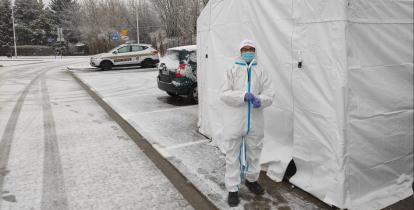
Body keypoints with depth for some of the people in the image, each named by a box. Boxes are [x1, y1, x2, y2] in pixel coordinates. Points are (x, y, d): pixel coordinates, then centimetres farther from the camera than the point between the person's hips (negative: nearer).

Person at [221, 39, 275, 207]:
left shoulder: (261, 71, 6)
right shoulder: (232, 70, 2)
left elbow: (269, 94, 0)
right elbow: (224, 94, -7)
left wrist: (260, 100, -22)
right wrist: (243, 96, -22)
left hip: (255, 121, 3)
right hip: (235, 121, -2)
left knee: (254, 153, 19)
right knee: (233, 155, 4)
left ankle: (251, 179, 43)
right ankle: (233, 189, 17)